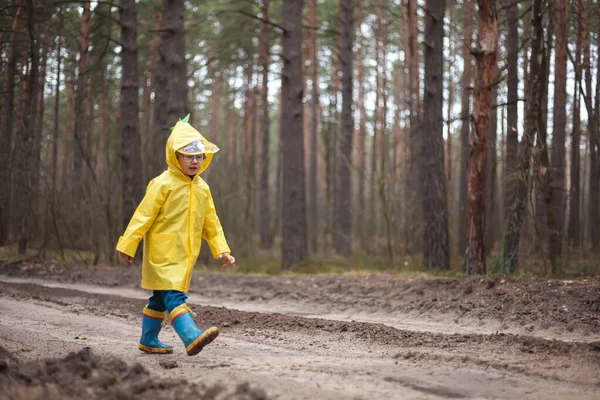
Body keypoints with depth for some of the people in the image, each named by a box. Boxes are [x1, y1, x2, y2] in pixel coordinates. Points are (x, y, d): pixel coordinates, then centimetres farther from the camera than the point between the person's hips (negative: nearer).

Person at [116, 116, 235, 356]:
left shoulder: (202, 188, 10)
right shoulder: (163, 184, -11)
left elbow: (211, 223, 16)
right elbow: (143, 216, -10)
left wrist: (222, 249, 9)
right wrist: (128, 245, -10)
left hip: (185, 256, 7)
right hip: (163, 253, -7)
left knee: (161, 299, 17)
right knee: (174, 296, -18)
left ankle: (148, 340, 28)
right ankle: (192, 337, -33)